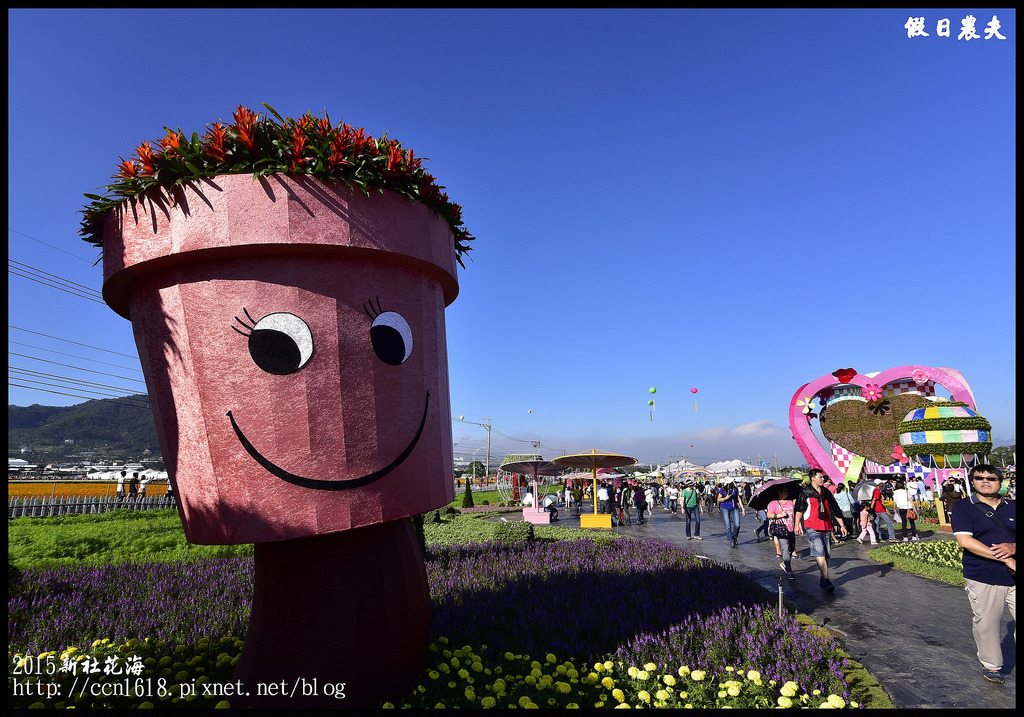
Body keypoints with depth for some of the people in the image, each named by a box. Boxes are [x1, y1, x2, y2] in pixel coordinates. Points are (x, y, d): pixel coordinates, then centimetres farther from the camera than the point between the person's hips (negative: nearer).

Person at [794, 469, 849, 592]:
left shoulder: (826, 492, 14)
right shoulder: (805, 492, 0)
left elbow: (835, 509, 20)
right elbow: (799, 509, -1)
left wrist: (841, 525, 16)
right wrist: (797, 524, -7)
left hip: (826, 527, 5)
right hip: (812, 527, -5)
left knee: (825, 554, 8)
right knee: (820, 553, -16)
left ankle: (823, 580, 19)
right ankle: (826, 580, -18)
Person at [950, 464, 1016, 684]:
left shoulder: (1013, 507, 10)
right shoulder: (963, 508, -2)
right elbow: (965, 540, -12)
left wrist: (1013, 547, -14)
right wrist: (1005, 559, -16)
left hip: (1014, 577, 3)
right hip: (983, 579, -3)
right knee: (986, 624, 6)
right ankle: (991, 665, 24)